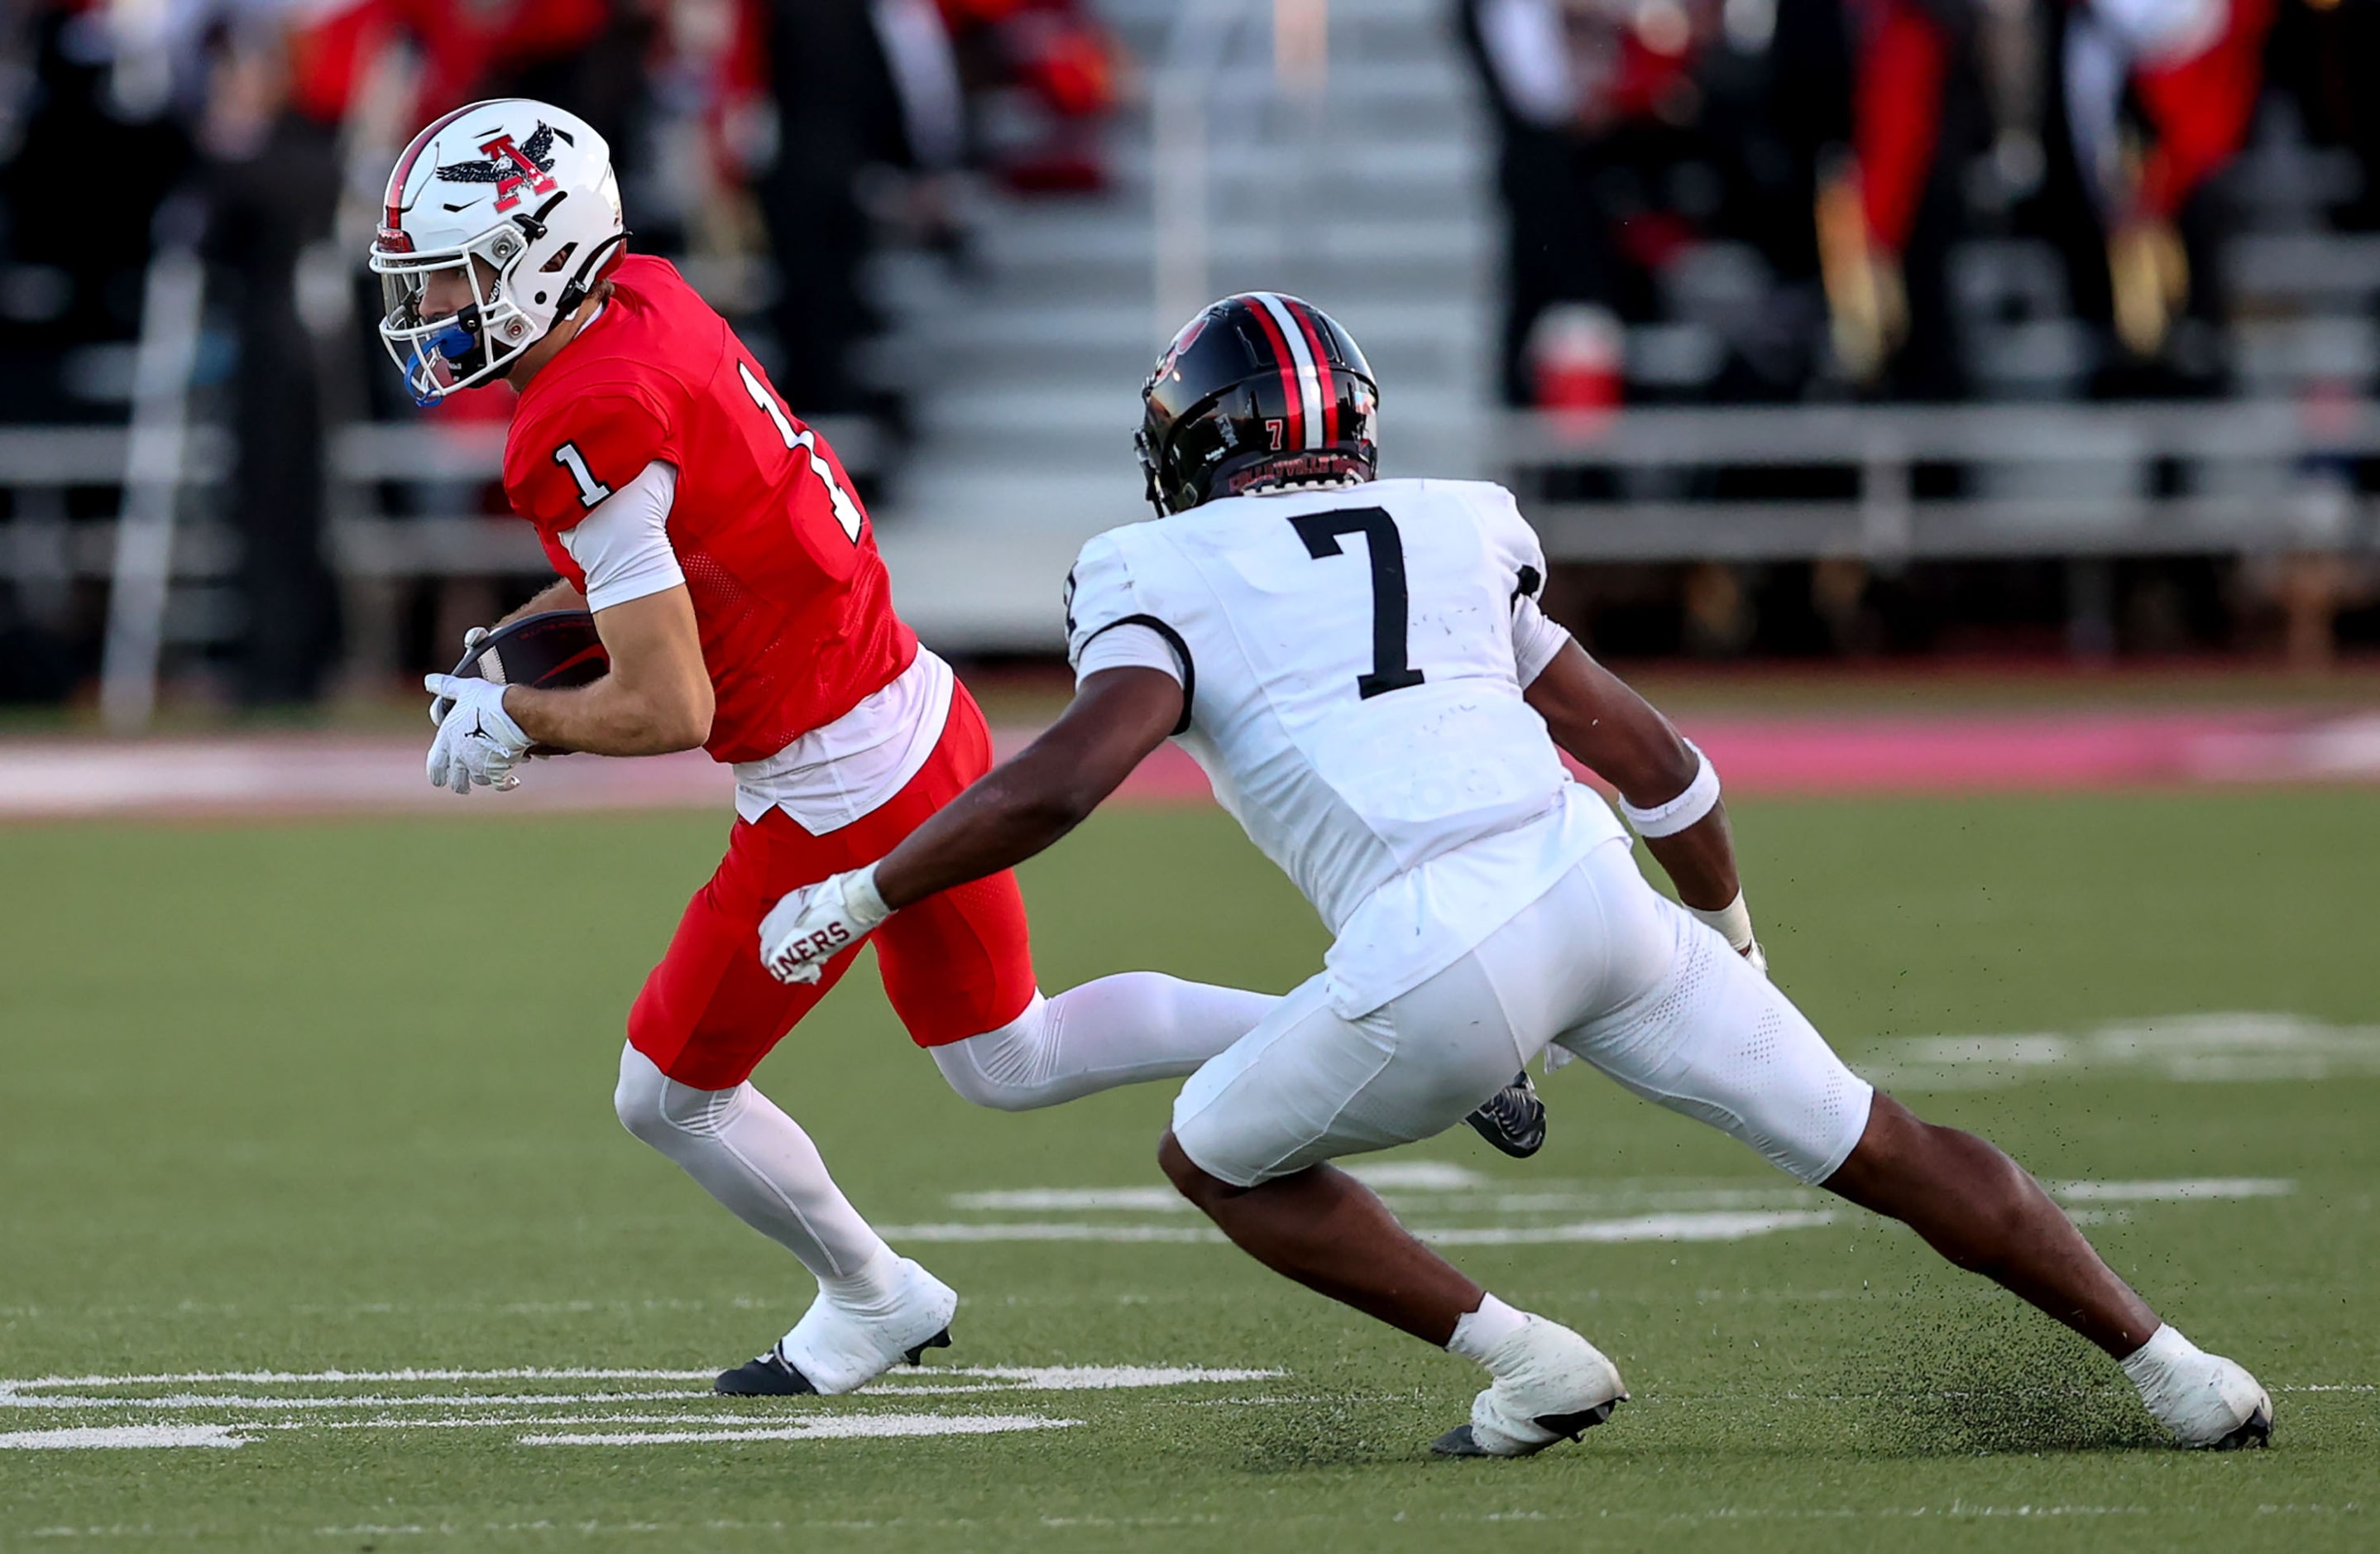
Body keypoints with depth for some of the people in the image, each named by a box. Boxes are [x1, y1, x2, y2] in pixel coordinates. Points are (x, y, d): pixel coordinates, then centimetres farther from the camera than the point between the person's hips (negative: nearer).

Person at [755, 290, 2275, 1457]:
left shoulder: (1169, 580, 9)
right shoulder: (1452, 535, 23)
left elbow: (1065, 778, -9)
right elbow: (1646, 750, 28)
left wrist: (856, 898, 2)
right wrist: (1728, 929, 44)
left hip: (1440, 964, -5)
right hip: (1593, 884, 5)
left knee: (1220, 1157, 20)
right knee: (1880, 1149, 16)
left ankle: (1526, 1359, 13)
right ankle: (2170, 1363, 15)